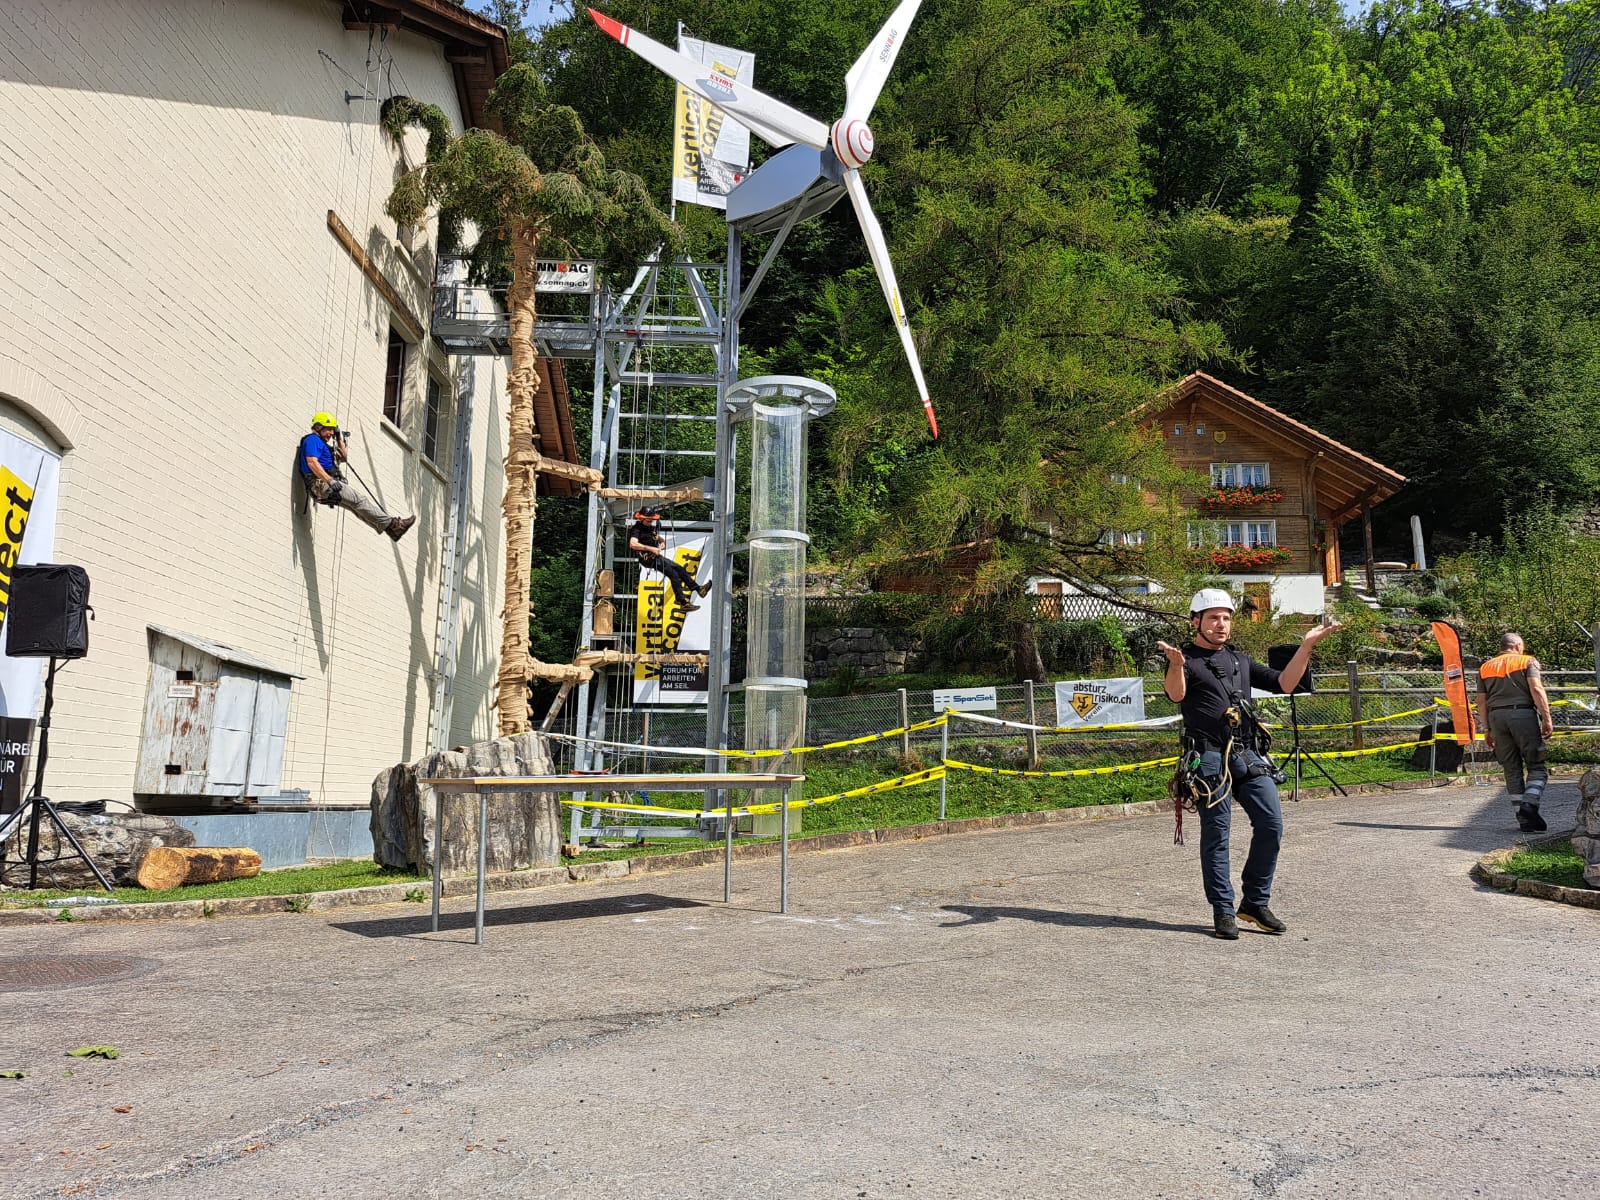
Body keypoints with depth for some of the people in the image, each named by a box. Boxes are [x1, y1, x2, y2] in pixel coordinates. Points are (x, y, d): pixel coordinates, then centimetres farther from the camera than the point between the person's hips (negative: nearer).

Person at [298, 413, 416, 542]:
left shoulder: (322, 443, 27)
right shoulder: (312, 440, -3)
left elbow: (342, 457, 37)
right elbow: (312, 462, -20)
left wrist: (339, 438, 25)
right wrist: (330, 480, -27)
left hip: (331, 484, 10)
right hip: (322, 484, -10)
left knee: (360, 507, -1)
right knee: (360, 499, -19)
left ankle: (392, 529, -9)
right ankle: (391, 524, -24)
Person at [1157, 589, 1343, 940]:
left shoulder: (1239, 661, 22)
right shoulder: (1186, 659, 2)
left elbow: (1284, 684, 19)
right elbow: (1176, 694, -19)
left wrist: (1305, 647, 9)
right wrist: (1175, 664, -39)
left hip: (1249, 756, 6)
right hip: (1210, 759, -6)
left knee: (1271, 826, 0)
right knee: (1216, 835, -1)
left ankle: (1255, 903, 14)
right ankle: (1223, 911, 9)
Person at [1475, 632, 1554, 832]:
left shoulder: (1485, 667, 18)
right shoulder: (1527, 661, 7)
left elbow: (1481, 701, 14)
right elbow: (1536, 690, -7)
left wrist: (1487, 729, 18)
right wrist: (1547, 719, -9)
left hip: (1497, 717, 4)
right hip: (1523, 714, -4)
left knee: (1512, 769, 8)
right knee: (1536, 767, 0)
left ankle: (1524, 819, 9)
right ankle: (1529, 805, -23)